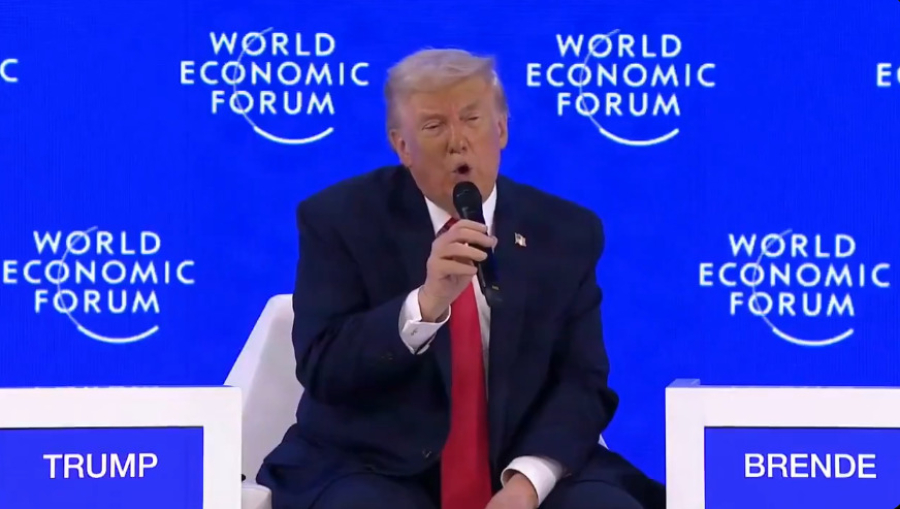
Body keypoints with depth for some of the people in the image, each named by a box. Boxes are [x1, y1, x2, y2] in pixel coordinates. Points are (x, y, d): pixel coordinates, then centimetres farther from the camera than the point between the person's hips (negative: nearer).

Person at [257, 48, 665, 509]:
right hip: (379, 471, -2)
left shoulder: (567, 231, 6)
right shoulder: (340, 219, -1)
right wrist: (426, 303, -26)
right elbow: (322, 370, -10)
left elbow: (581, 381, 2)